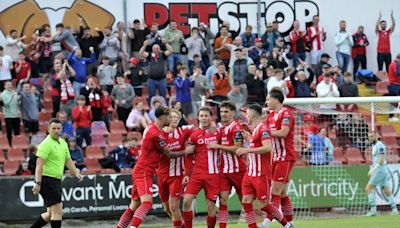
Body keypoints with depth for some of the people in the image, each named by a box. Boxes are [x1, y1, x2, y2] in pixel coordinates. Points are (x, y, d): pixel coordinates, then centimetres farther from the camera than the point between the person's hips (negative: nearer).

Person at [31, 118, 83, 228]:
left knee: (51, 214, 14)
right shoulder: (46, 144, -13)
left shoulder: (63, 143, 14)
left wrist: (76, 172, 5)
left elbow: (68, 160, 22)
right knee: (57, 212, -11)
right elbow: (39, 164, -18)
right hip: (47, 180, -9)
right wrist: (38, 183, -25)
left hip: (56, 181, 9)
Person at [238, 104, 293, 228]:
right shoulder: (255, 129, 16)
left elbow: (268, 148, -25)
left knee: (264, 205, -4)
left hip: (261, 174, -9)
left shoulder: (263, 128, -13)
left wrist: (247, 150, -23)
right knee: (246, 202, -2)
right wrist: (249, 139, 21)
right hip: (250, 173, 9)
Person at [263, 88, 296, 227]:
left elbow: (283, 132, -22)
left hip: (285, 158, -9)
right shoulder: (271, 116, 16)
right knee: (282, 194, 9)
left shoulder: (286, 113, -11)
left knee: (275, 192, -11)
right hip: (276, 158, 9)